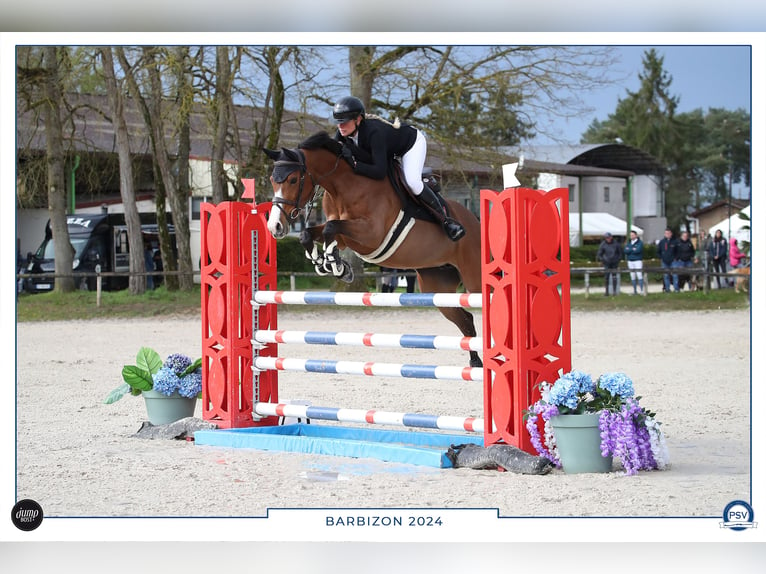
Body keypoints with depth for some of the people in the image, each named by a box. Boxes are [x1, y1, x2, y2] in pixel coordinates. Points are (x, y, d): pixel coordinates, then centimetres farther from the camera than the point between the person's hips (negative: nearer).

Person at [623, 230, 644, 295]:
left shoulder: (640, 243, -4)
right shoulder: (628, 243, 12)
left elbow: (638, 250, -19)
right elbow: (626, 251, -3)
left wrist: (629, 250, -9)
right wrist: (633, 249, -13)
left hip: (638, 261, -5)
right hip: (630, 261, 5)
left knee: (639, 275, -12)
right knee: (633, 277, 6)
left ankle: (642, 290, -12)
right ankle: (635, 291, 11)